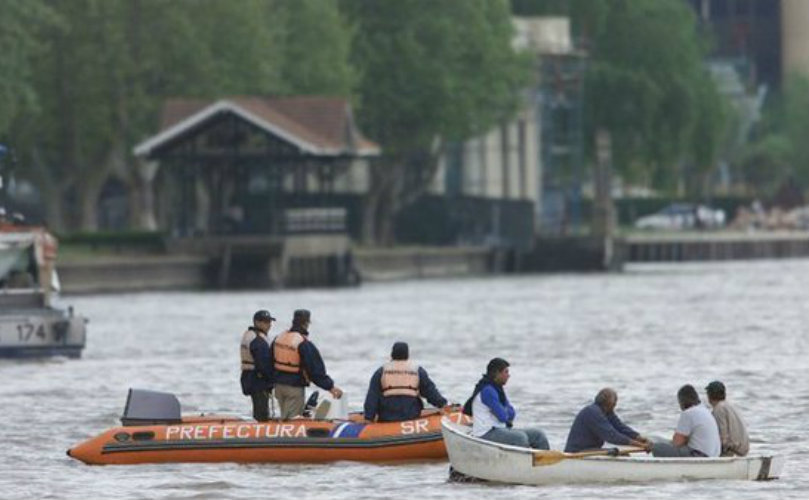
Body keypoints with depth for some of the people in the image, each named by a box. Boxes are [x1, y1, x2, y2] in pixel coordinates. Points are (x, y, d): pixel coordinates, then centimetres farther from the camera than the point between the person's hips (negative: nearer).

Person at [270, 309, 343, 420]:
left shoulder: (278, 338, 5)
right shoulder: (304, 344, -18)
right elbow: (315, 370, -18)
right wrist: (330, 387, -12)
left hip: (279, 385, 7)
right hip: (294, 387, -7)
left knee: (284, 418, 18)